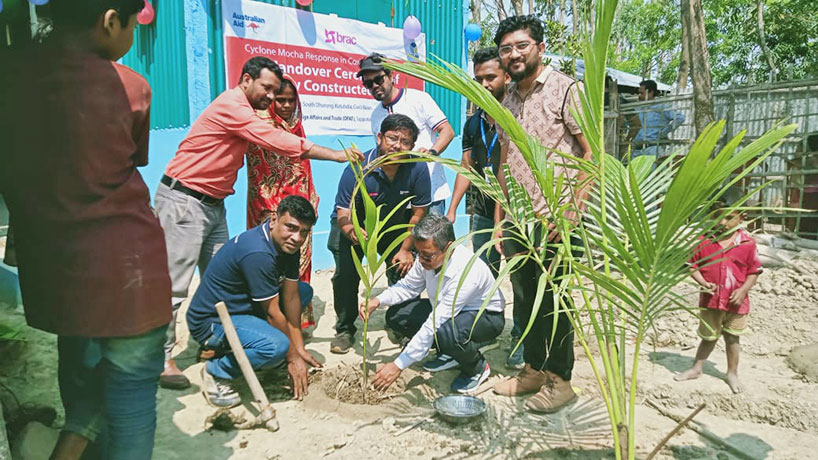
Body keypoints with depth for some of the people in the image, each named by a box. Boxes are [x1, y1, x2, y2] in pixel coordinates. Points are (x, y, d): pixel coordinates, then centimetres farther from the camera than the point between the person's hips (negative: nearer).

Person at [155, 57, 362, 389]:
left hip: (213, 204, 10)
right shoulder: (230, 106, -16)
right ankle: (161, 358, 3)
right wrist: (336, 155, -19)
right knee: (174, 283, -5)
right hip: (183, 199, -10)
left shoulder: (245, 114, 15)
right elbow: (278, 141, -22)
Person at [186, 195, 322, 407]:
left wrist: (299, 348, 0)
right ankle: (216, 371, -7)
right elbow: (273, 313, -22)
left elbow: (291, 297, 1)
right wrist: (292, 357, -10)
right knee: (277, 346, -34)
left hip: (242, 306, 10)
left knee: (304, 291, 12)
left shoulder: (287, 245, -2)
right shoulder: (257, 254, -30)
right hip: (211, 320, -10)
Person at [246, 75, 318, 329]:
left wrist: (311, 200, 14)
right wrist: (270, 210, -14)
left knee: (299, 260, 6)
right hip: (270, 205, -6)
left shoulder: (296, 125, 14)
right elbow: (258, 169, -10)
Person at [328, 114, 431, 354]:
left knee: (403, 269, -9)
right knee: (345, 274, -13)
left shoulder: (417, 168, -25)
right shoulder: (357, 169, -30)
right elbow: (343, 213, -28)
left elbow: (418, 212, -15)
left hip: (394, 226, 2)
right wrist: (351, 231, -51)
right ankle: (344, 329, 8)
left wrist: (406, 249, -15)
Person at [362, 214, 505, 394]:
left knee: (446, 333, -40)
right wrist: (378, 300, -18)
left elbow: (433, 326, -37)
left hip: (486, 316, -7)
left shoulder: (467, 272, -38)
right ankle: (449, 353, 8)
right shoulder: (427, 257, -16)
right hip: (446, 310, 8)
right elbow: (408, 286, 3)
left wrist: (398, 365, -33)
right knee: (395, 315, -7)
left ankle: (478, 367, -6)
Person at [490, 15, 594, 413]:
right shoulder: (508, 99, 15)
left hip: (553, 217, -6)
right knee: (524, 299, 13)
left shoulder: (564, 89, -4)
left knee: (553, 301, 1)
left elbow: (591, 152, -8)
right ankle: (534, 369, 28)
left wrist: (573, 211, -17)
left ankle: (559, 380, 16)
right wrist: (499, 219, 14)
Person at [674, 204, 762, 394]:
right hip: (710, 300, 1)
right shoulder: (705, 240, -4)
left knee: (732, 337, 13)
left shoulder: (748, 243, -6)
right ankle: (696, 369, 30)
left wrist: (743, 290, -12)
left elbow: (754, 271, 1)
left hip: (736, 302, -1)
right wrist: (703, 282, -13)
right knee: (708, 337, 14)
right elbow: (693, 265, 3)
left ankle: (732, 373, 30)